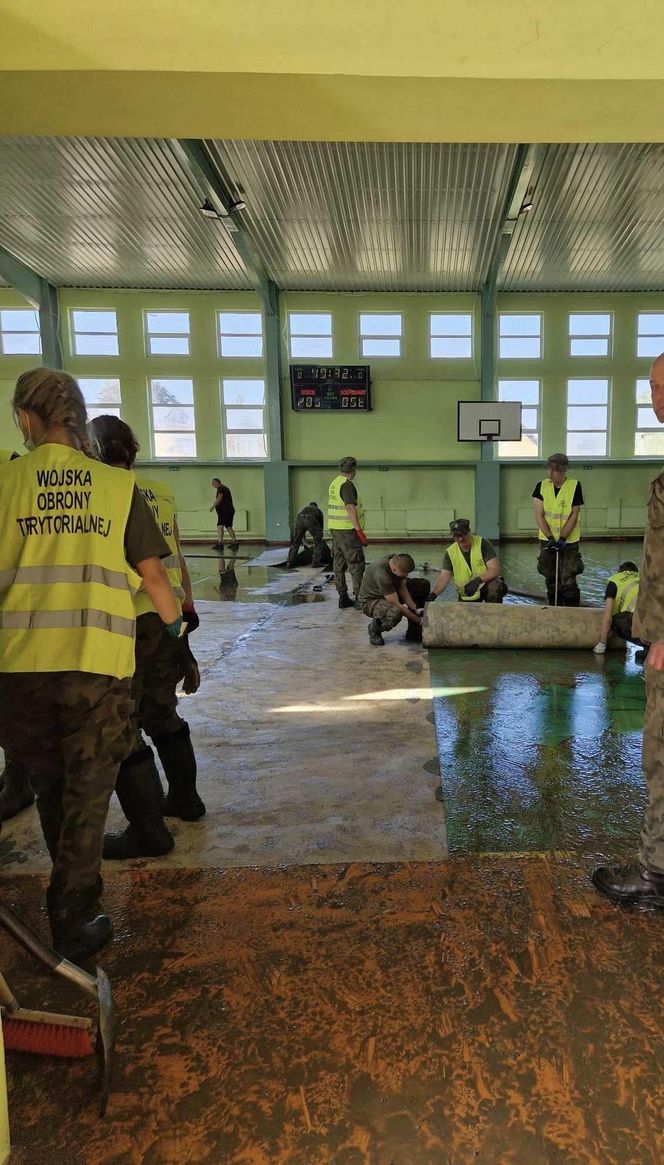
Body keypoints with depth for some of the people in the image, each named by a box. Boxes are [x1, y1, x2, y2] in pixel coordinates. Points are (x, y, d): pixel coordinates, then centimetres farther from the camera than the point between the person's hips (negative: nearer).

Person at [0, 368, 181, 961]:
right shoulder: (120, 486, 2)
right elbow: (153, 575, 5)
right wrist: (176, 624, 24)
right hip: (97, 661, -1)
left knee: (49, 784, 23)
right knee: (87, 794, 12)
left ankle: (69, 890, 42)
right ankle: (75, 922, 20)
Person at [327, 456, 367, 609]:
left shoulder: (334, 483, 13)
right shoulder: (347, 484, -15)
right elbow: (350, 507, -23)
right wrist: (359, 530, -22)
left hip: (334, 528, 9)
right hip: (348, 529, -9)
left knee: (339, 565, 9)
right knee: (356, 565, -4)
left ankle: (343, 597, 13)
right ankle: (360, 598, -3)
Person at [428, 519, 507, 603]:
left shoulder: (482, 543, -14)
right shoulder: (450, 552, -7)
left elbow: (495, 569, -20)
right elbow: (444, 577, -12)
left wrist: (478, 580, -37)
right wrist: (433, 594, -31)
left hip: (486, 584, -3)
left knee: (494, 586, -34)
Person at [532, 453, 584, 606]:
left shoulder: (575, 486, -8)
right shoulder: (541, 486, -2)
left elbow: (574, 515, -8)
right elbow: (539, 515, -5)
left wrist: (562, 539, -15)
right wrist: (550, 537, -14)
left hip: (569, 541, -3)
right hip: (547, 540, 3)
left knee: (568, 582, -8)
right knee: (551, 581, 9)